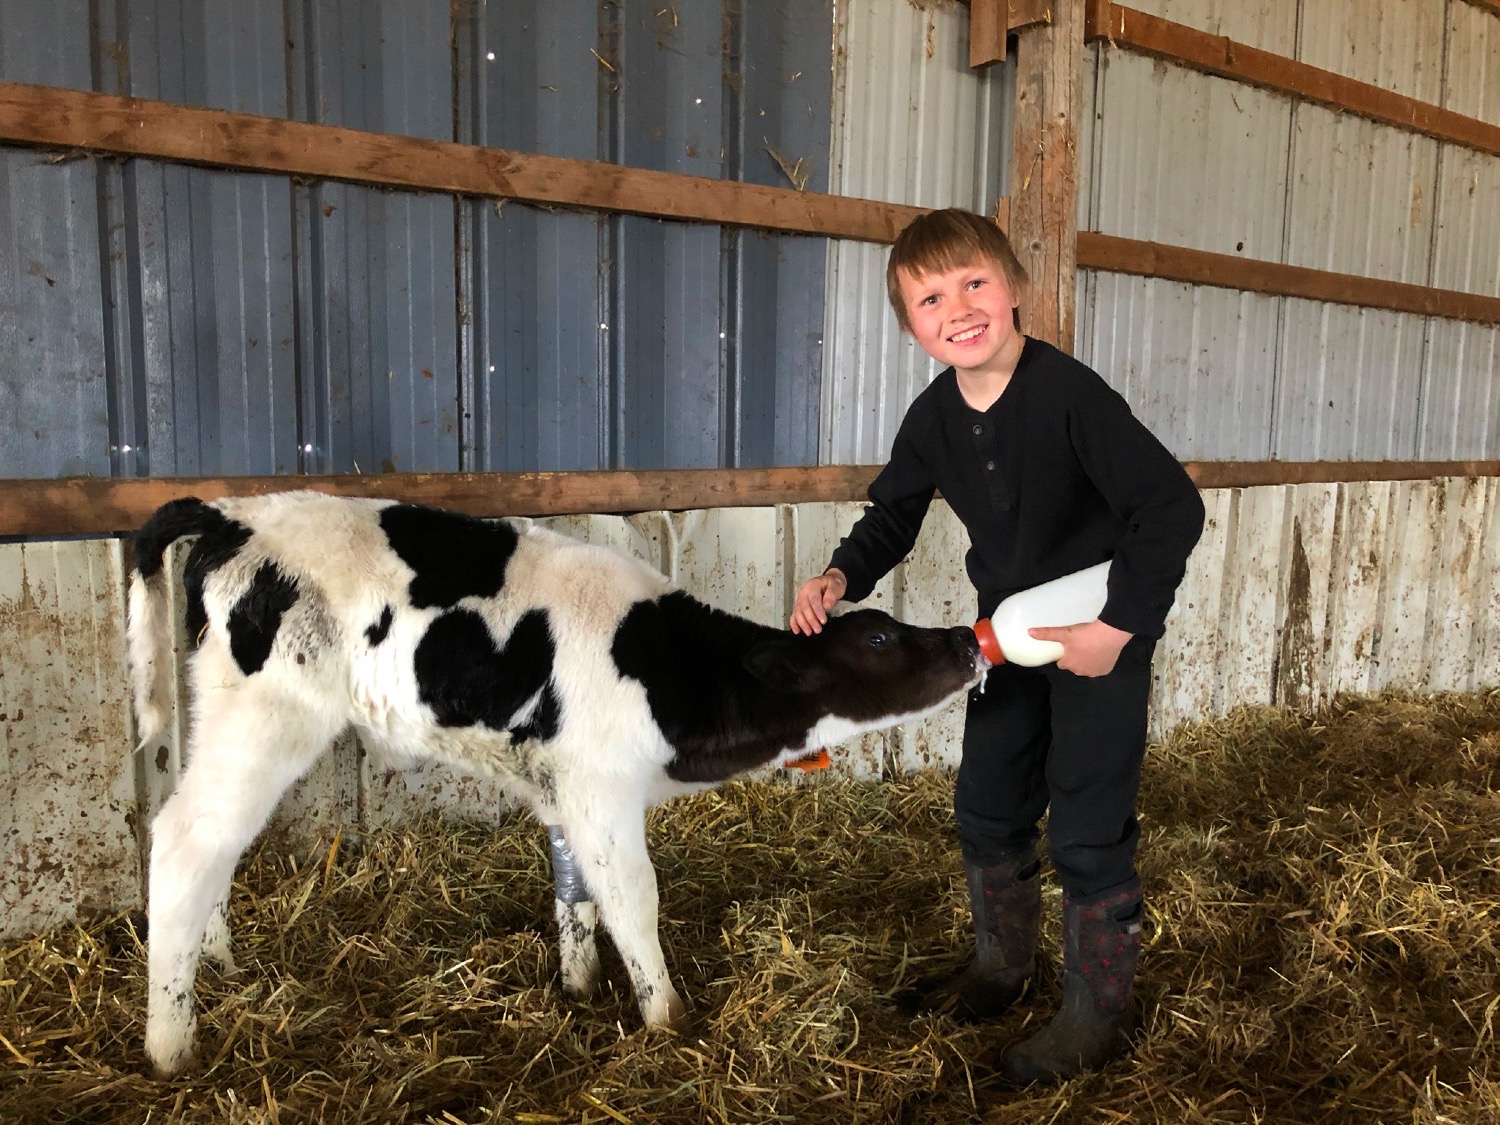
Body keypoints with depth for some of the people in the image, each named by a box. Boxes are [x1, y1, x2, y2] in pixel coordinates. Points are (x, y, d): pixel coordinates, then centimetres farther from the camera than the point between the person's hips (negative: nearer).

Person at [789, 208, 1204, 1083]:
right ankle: (1004, 965, 39)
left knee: (1087, 829, 0)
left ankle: (1097, 1018, 20)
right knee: (988, 806, 15)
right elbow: (893, 515, 7)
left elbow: (1173, 506, -27)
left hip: (1104, 632, -6)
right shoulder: (933, 418, -7)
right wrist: (844, 577, -11)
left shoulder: (1068, 395, -27)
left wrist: (1120, 625, -26)